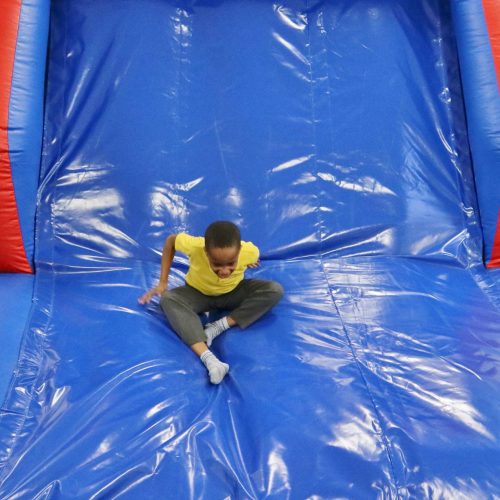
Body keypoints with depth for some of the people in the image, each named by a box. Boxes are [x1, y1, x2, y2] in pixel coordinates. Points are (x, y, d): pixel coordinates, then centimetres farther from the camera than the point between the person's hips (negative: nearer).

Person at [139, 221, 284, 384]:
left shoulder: (249, 251, -33)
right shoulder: (194, 246, -36)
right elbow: (170, 240, -14)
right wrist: (163, 282, -14)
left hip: (233, 292, 1)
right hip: (199, 293, 0)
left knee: (275, 290, -24)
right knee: (168, 299, -32)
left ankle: (220, 326, -24)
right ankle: (208, 357, -44)